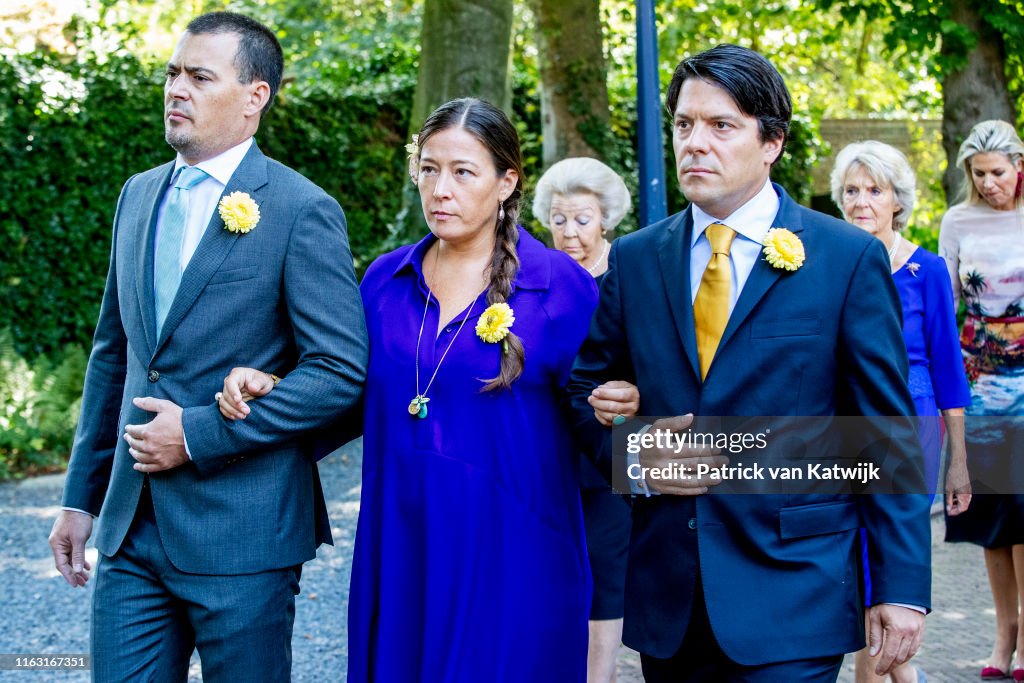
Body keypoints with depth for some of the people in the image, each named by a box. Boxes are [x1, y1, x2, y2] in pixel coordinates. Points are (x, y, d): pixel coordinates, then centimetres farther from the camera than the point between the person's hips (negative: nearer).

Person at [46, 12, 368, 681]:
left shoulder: (302, 211, -9)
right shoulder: (140, 195, 12)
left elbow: (341, 370, -14)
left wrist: (200, 433, -15)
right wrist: (82, 495, 15)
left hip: (241, 534, -5)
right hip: (132, 527, 6)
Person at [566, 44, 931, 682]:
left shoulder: (851, 259, -2)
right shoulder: (634, 259, 8)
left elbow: (890, 438, -3)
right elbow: (587, 387, 16)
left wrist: (902, 588, -7)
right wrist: (632, 457, -6)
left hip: (792, 595, -3)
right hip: (666, 598, 4)